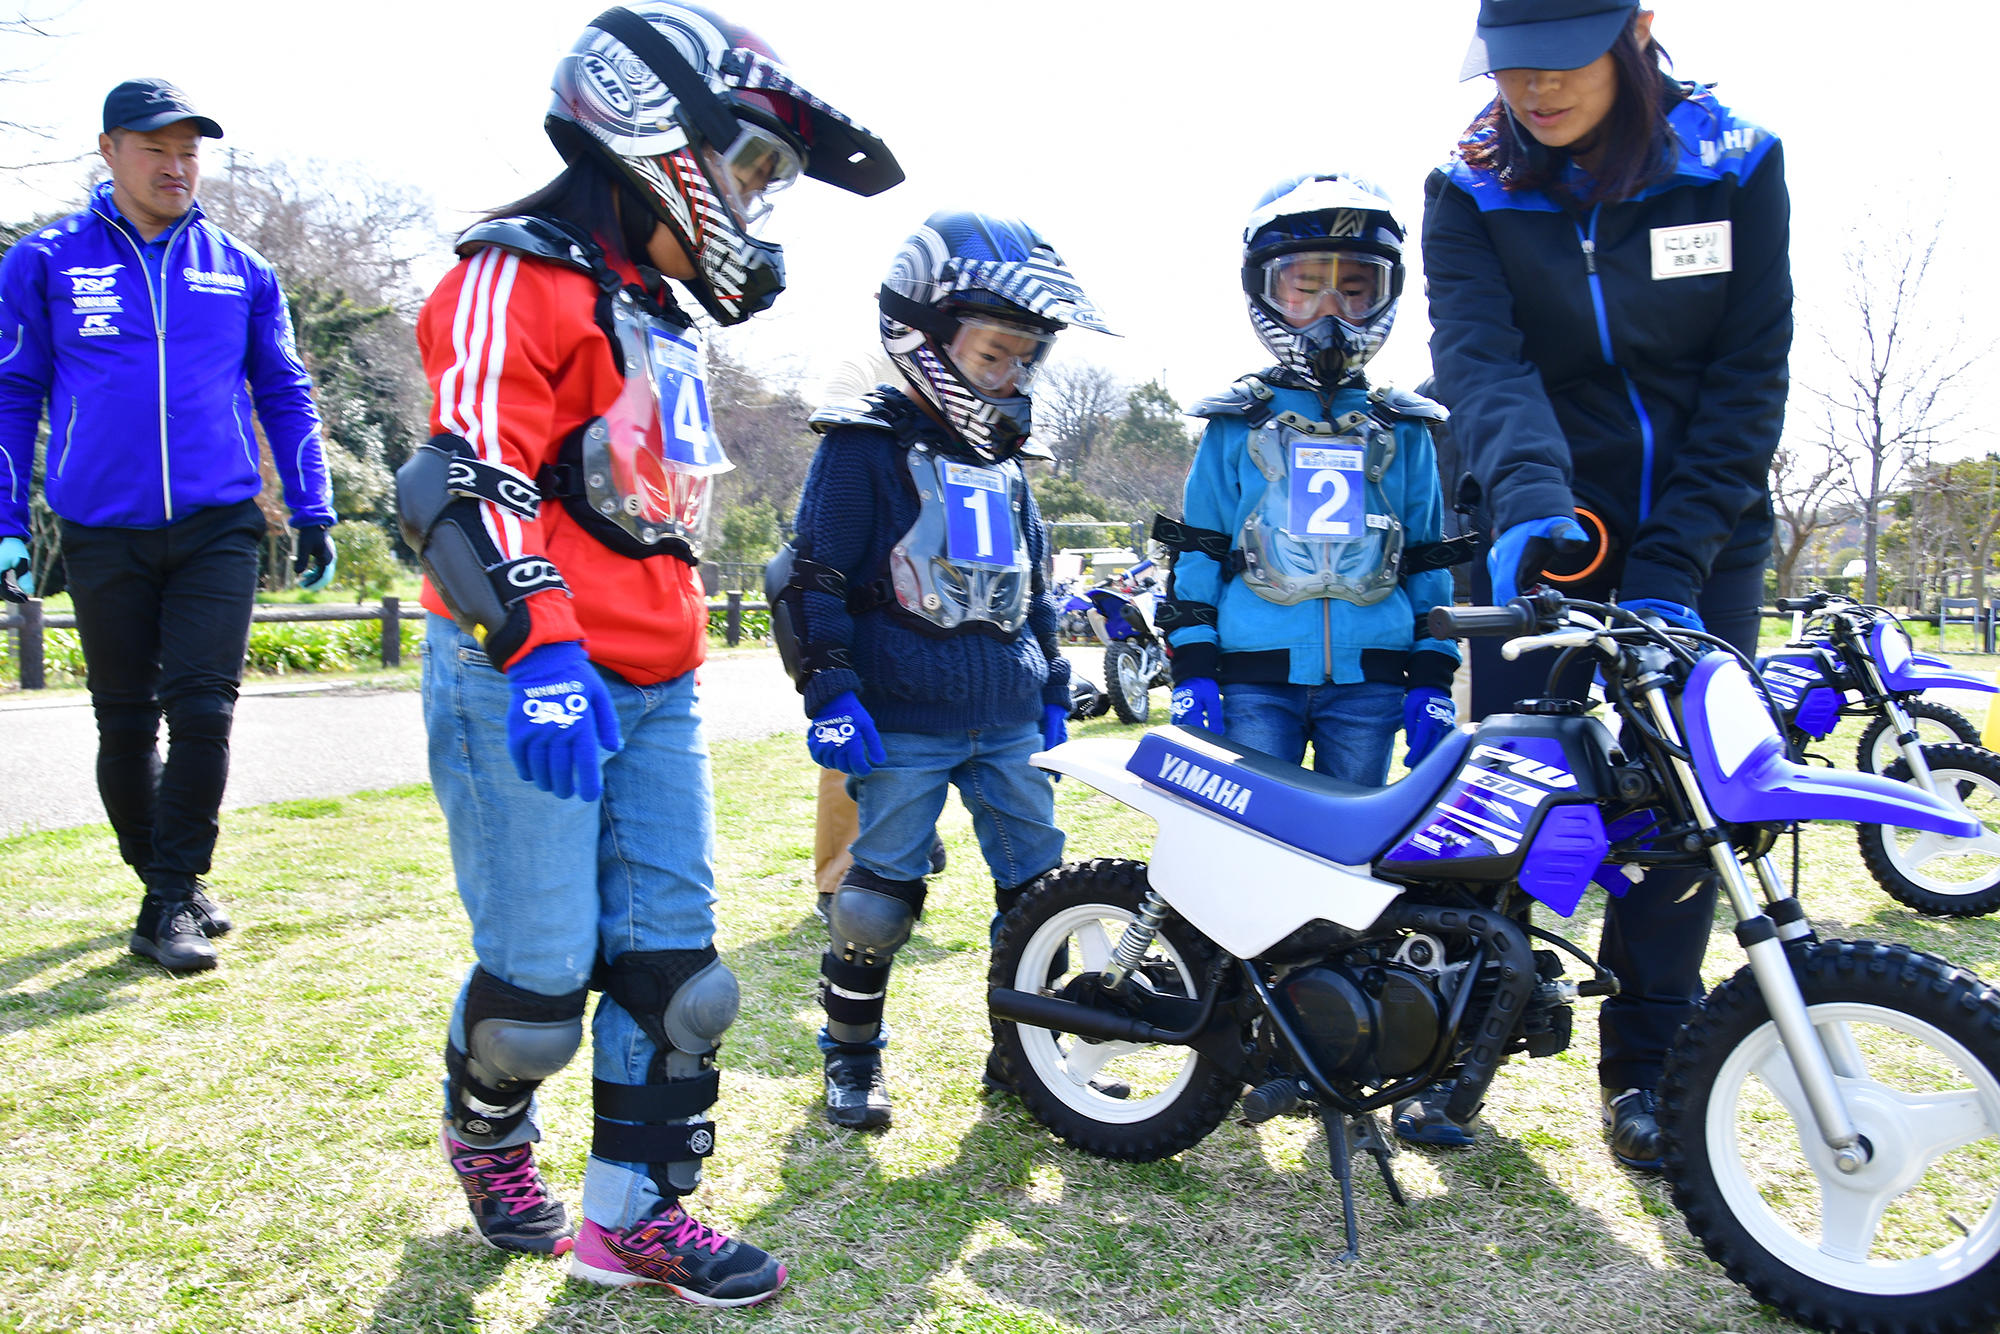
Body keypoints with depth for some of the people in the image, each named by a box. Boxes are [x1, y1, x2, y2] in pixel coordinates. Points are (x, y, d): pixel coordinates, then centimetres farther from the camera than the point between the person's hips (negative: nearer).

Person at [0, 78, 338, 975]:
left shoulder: (241, 272, 8)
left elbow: (284, 396, 13)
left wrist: (312, 513, 7)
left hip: (217, 530, 0)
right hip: (103, 535, 0)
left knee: (202, 712, -9)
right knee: (126, 724, 8)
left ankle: (173, 900, 2)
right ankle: (163, 885, 24)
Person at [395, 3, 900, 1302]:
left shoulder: (661, 317, 20)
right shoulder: (520, 279, -9)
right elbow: (470, 478, -21)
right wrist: (540, 653, -32)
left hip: (652, 693, 8)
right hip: (527, 682, -8)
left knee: (673, 963, 5)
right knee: (539, 975, 1)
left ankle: (633, 1210, 17)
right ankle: (488, 1135, 31)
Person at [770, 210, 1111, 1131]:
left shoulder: (1005, 460, 17)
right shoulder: (864, 448, -5)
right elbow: (813, 582, -9)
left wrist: (1052, 687, 22)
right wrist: (829, 692, -16)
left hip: (1007, 722, 7)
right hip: (903, 724, -6)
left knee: (1040, 885, 9)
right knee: (880, 894, 0)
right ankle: (851, 1055, 20)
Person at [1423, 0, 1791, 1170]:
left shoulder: (1736, 165, -2)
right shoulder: (1471, 193, -3)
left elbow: (1750, 374, -6)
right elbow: (1480, 356, -19)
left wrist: (1672, 564, -17)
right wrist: (1527, 493, -40)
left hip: (1703, 538, 1)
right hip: (1548, 534, -1)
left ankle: (1647, 1063, 16)